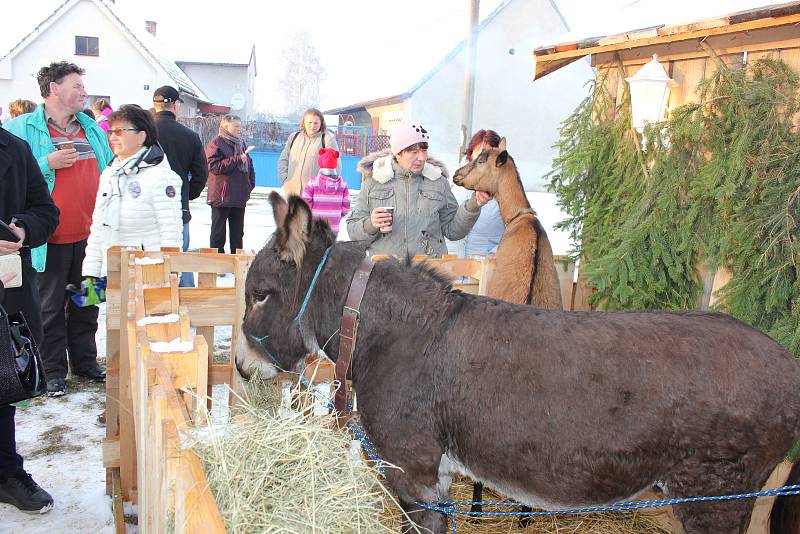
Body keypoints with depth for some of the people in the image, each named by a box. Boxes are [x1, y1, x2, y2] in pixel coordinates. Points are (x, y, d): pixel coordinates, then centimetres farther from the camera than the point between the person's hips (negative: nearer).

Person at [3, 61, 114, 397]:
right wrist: (48, 164, -20)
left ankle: (85, 361, 29)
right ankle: (54, 371, 20)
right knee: (51, 307, 7)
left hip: (90, 235, 5)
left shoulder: (92, 129, 12)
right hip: (50, 239, -4)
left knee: (86, 304, 14)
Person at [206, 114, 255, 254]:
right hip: (221, 196, -6)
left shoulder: (240, 144, 14)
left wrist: (250, 184, 6)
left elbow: (249, 165, 21)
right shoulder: (216, 143, -6)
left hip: (240, 197, 7)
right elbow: (214, 166, -18)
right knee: (218, 233, 3)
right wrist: (238, 159, -19)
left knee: (238, 232, 13)